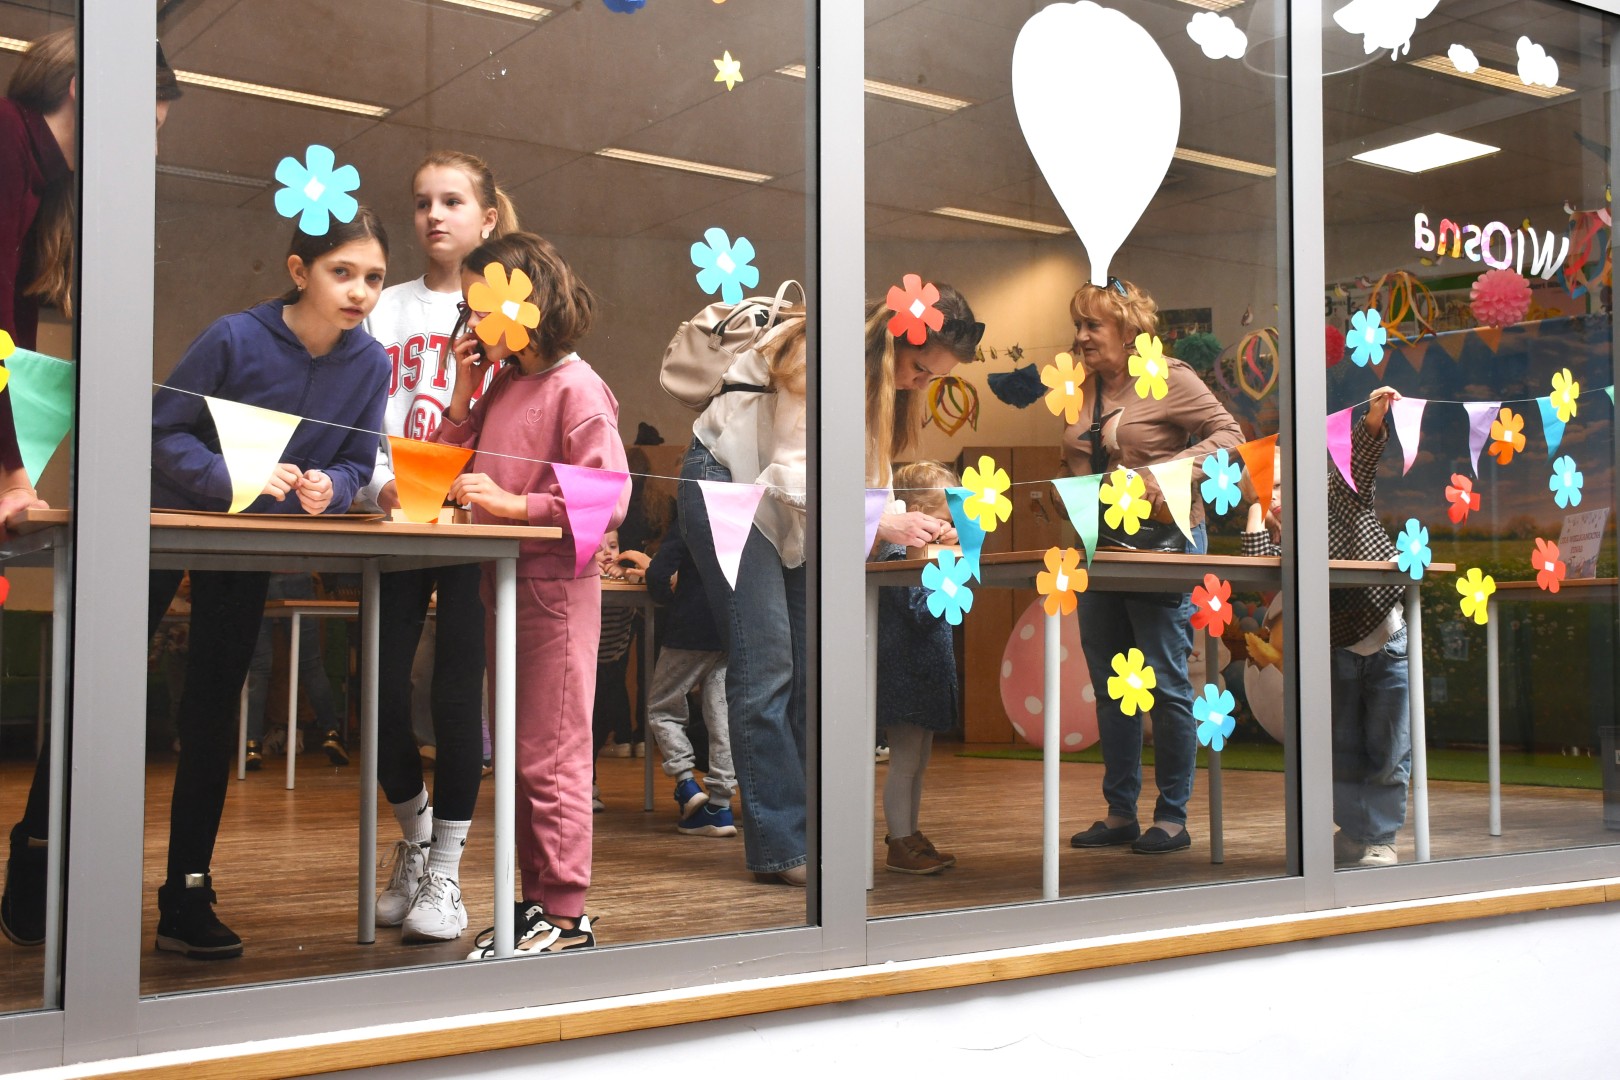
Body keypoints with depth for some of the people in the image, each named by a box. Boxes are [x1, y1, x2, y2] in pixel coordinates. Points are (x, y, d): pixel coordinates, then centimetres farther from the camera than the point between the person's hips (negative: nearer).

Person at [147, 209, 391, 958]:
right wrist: (234, 475, -34)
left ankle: (186, 893, 12)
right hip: (167, 517, -3)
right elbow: (162, 430, -20)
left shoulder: (370, 363, -14)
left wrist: (329, 488, -27)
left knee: (214, 703, 5)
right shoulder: (236, 338, -25)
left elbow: (356, 465, -6)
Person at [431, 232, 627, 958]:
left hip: (555, 586, -9)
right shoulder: (503, 383, 14)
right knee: (518, 756, 13)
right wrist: (462, 396, 7)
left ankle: (566, 916, 5)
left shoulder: (575, 388, -10)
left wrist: (515, 504, -18)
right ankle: (536, 900, 23)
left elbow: (609, 500, -16)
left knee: (551, 756, -4)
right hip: (504, 584, 9)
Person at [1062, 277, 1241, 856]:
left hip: (1162, 545, -7)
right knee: (1109, 684, 9)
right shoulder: (1084, 391, 14)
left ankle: (1173, 817, 5)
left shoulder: (1169, 379, -5)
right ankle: (1120, 813, 17)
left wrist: (1170, 471, -20)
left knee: (1166, 684, -4)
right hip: (1100, 548, 7)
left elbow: (1228, 434, -9)